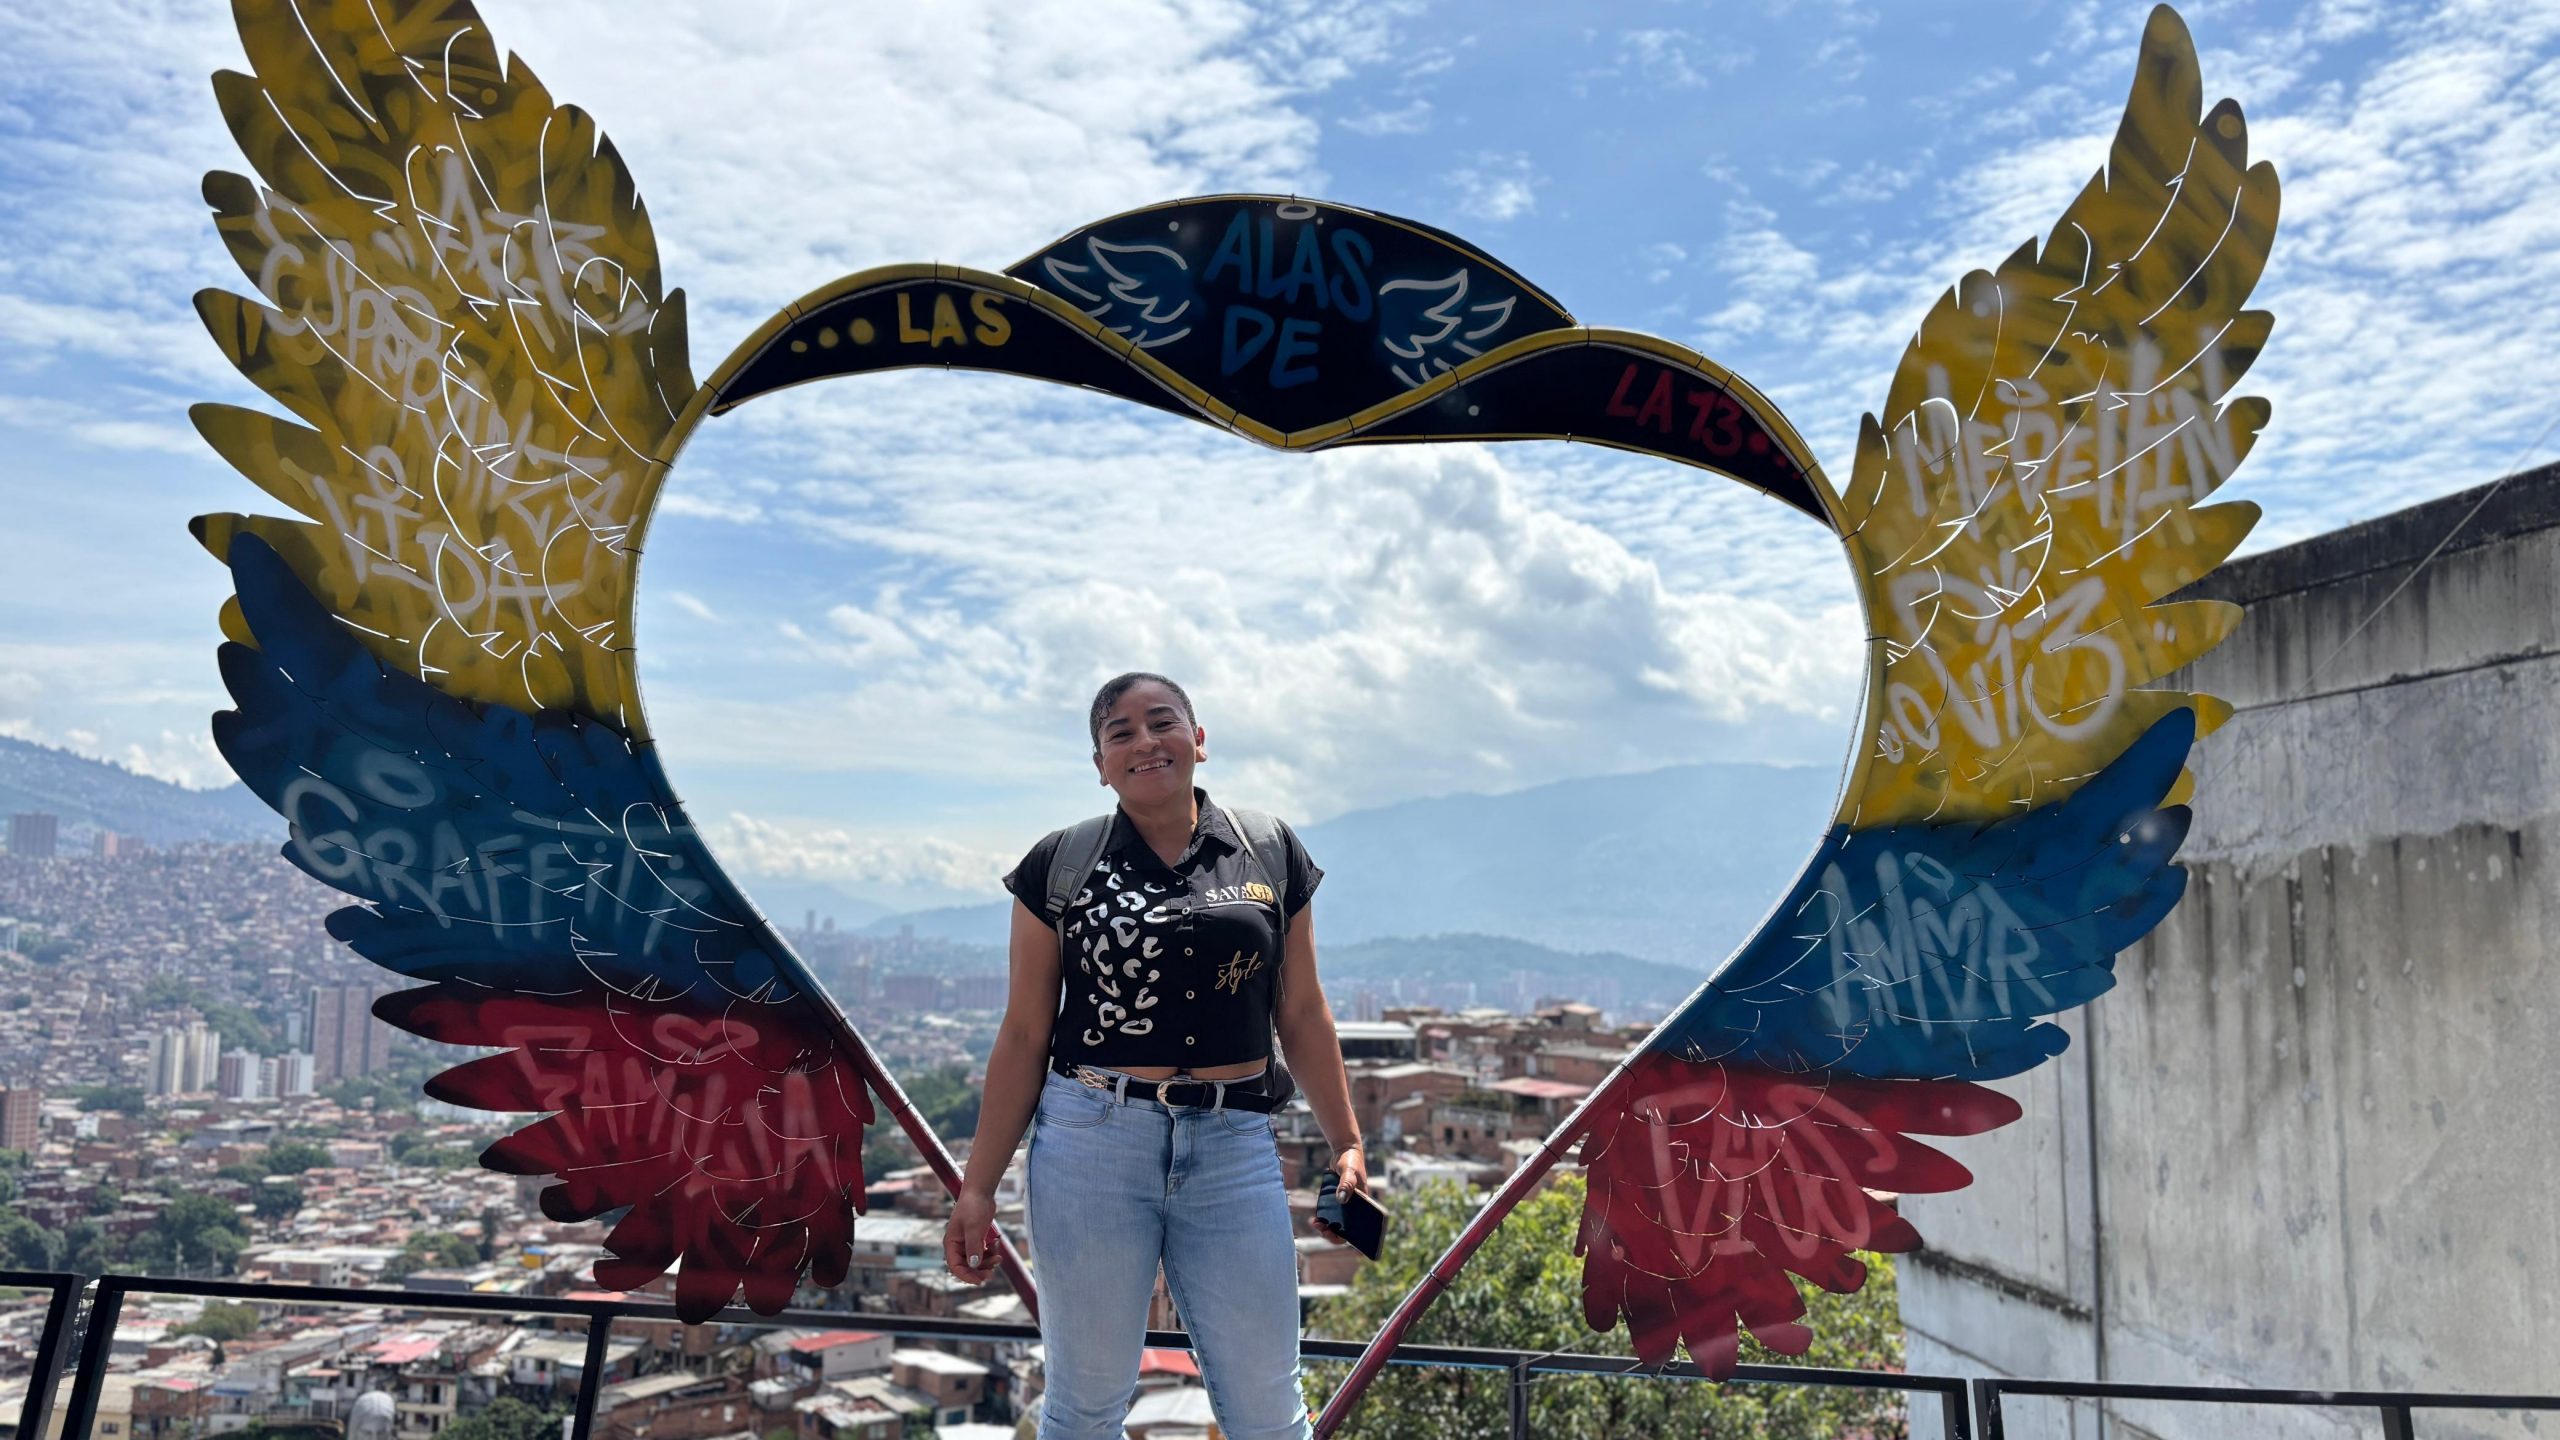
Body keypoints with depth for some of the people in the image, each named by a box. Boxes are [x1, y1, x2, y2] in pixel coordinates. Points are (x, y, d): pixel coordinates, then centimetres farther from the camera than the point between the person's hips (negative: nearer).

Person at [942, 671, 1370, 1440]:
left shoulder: (1271, 854, 6)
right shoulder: (1060, 864, 2)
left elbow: (1303, 1014, 10)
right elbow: (1024, 1035, 3)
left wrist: (1346, 1142, 6)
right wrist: (978, 1185, 1)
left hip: (1235, 1148, 1)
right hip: (1091, 1144, -1)